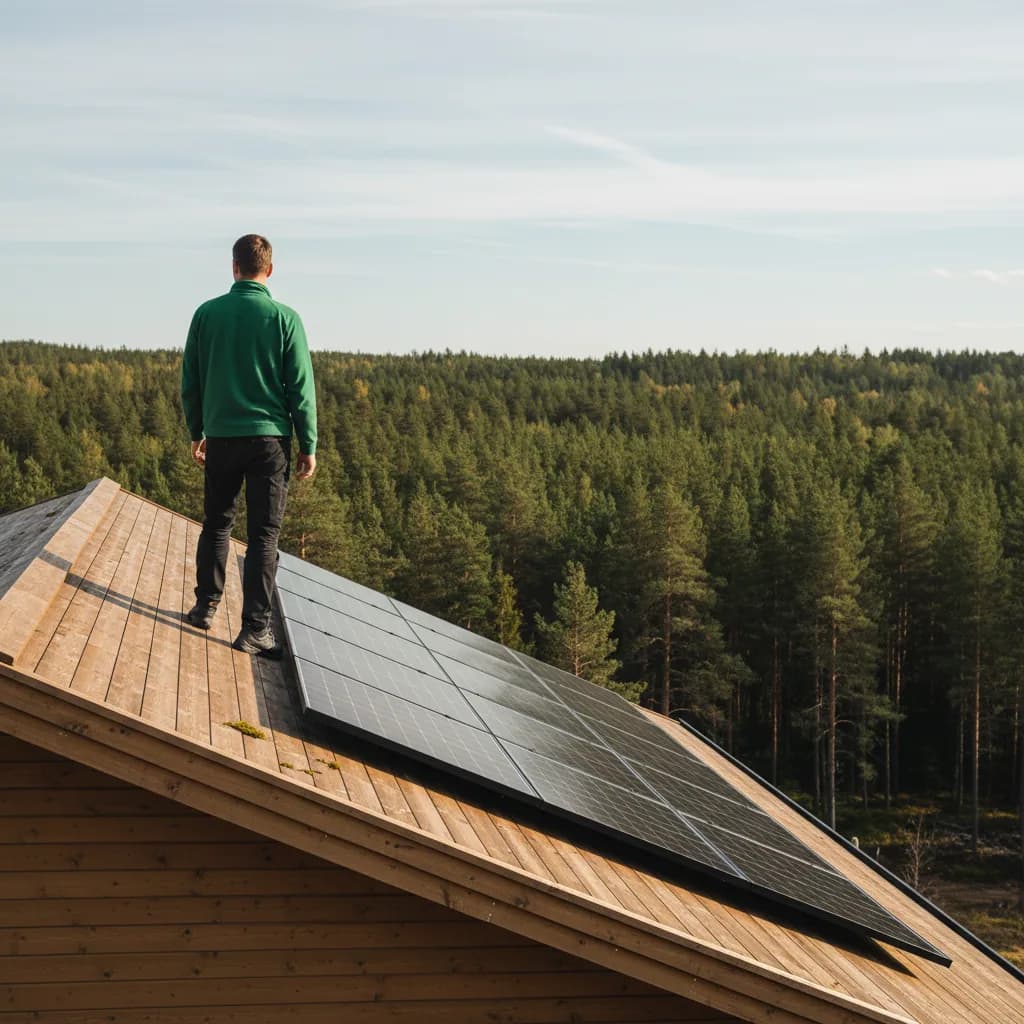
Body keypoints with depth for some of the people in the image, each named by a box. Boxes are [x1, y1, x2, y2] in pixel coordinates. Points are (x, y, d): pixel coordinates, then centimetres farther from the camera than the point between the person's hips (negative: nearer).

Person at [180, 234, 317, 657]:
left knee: (216, 524, 19)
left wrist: (197, 433, 20)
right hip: (269, 438, -2)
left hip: (221, 436, 2)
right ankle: (254, 628, -2)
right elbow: (300, 388, -5)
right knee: (264, 534, 0)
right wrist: (308, 446, 1)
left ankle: (206, 604, 25)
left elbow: (190, 382, 8)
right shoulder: (284, 318, -5)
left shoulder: (207, 314, 2)